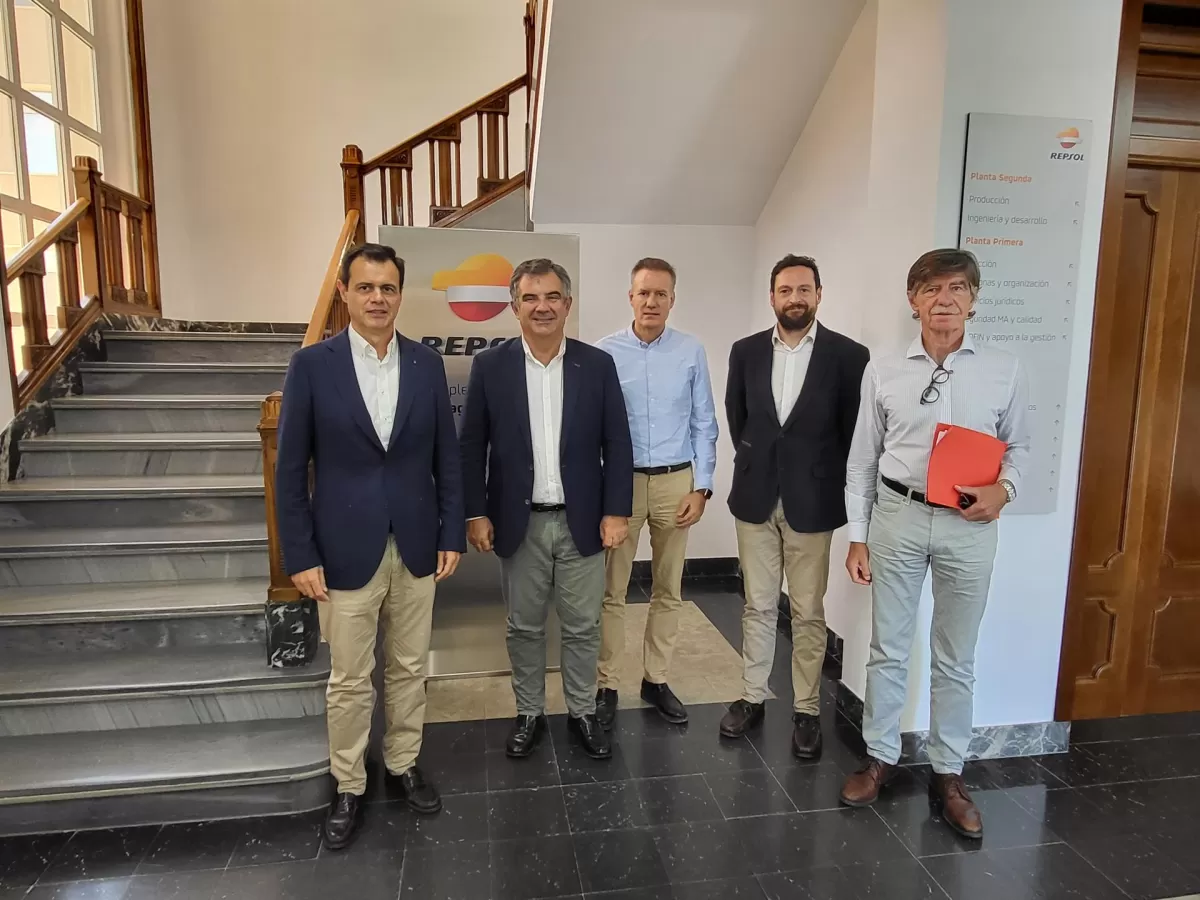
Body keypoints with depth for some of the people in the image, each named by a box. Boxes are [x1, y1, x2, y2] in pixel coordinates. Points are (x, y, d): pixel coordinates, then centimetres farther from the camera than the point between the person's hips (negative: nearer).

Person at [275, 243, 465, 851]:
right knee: (349, 681, 10)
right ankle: (348, 787, 31)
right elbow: (290, 468, -5)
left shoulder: (427, 364, 1)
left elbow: (446, 456, 5)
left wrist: (452, 535, 2)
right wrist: (300, 556, -8)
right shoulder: (312, 364, -7)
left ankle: (403, 763, 38)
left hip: (416, 547, 3)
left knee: (408, 668, 16)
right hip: (346, 551, -2)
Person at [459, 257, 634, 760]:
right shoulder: (490, 367, -2)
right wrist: (475, 514, -4)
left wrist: (616, 511, -5)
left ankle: (582, 714, 31)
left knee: (582, 626, 11)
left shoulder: (597, 365, -1)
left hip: (582, 521, 0)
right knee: (524, 627, 13)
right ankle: (529, 714, 32)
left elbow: (617, 444, 0)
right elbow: (471, 448, 1)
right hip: (520, 523, 0)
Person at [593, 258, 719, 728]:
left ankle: (656, 680, 28)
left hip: (675, 481, 2)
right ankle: (606, 685, 20)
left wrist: (701, 487, -2)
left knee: (669, 590, 12)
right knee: (611, 591, 5)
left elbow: (704, 424, 3)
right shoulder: (604, 352, -5)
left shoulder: (692, 352, -1)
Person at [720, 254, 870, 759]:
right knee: (758, 605, 13)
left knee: (808, 612, 8)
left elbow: (854, 431, -2)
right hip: (755, 497, 3)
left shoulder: (848, 355, -7)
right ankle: (752, 696, 27)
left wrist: (829, 481, 0)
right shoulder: (746, 351, 3)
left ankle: (806, 709, 22)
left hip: (812, 501, -2)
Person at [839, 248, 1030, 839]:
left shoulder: (1005, 371, 0)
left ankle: (948, 774, 27)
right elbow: (862, 460, 4)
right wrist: (857, 537, 3)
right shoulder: (883, 373, 0)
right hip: (897, 516, 0)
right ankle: (881, 757, 28)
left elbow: (1018, 445, 12)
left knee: (955, 658, 11)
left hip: (968, 526, 0)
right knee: (887, 649, 10)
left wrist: (1004, 488, -10)